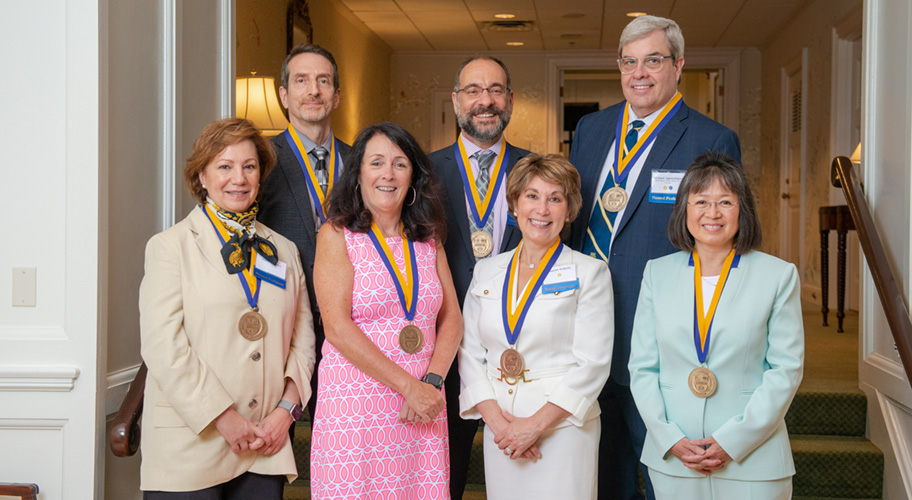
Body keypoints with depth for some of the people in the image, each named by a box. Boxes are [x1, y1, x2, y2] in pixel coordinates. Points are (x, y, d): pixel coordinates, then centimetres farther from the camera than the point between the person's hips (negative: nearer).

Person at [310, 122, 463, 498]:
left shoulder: (428, 238, 13)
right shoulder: (337, 236, -1)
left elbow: (451, 318, 9)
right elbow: (337, 327, -10)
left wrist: (432, 382, -8)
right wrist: (408, 386, -12)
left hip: (422, 407, 4)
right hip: (355, 402, -4)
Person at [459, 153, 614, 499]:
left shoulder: (589, 272, -1)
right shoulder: (487, 270, 11)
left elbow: (592, 363, -7)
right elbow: (470, 351, 8)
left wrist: (536, 424, -13)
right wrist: (495, 418, -6)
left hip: (562, 428, -3)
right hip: (499, 430, 3)